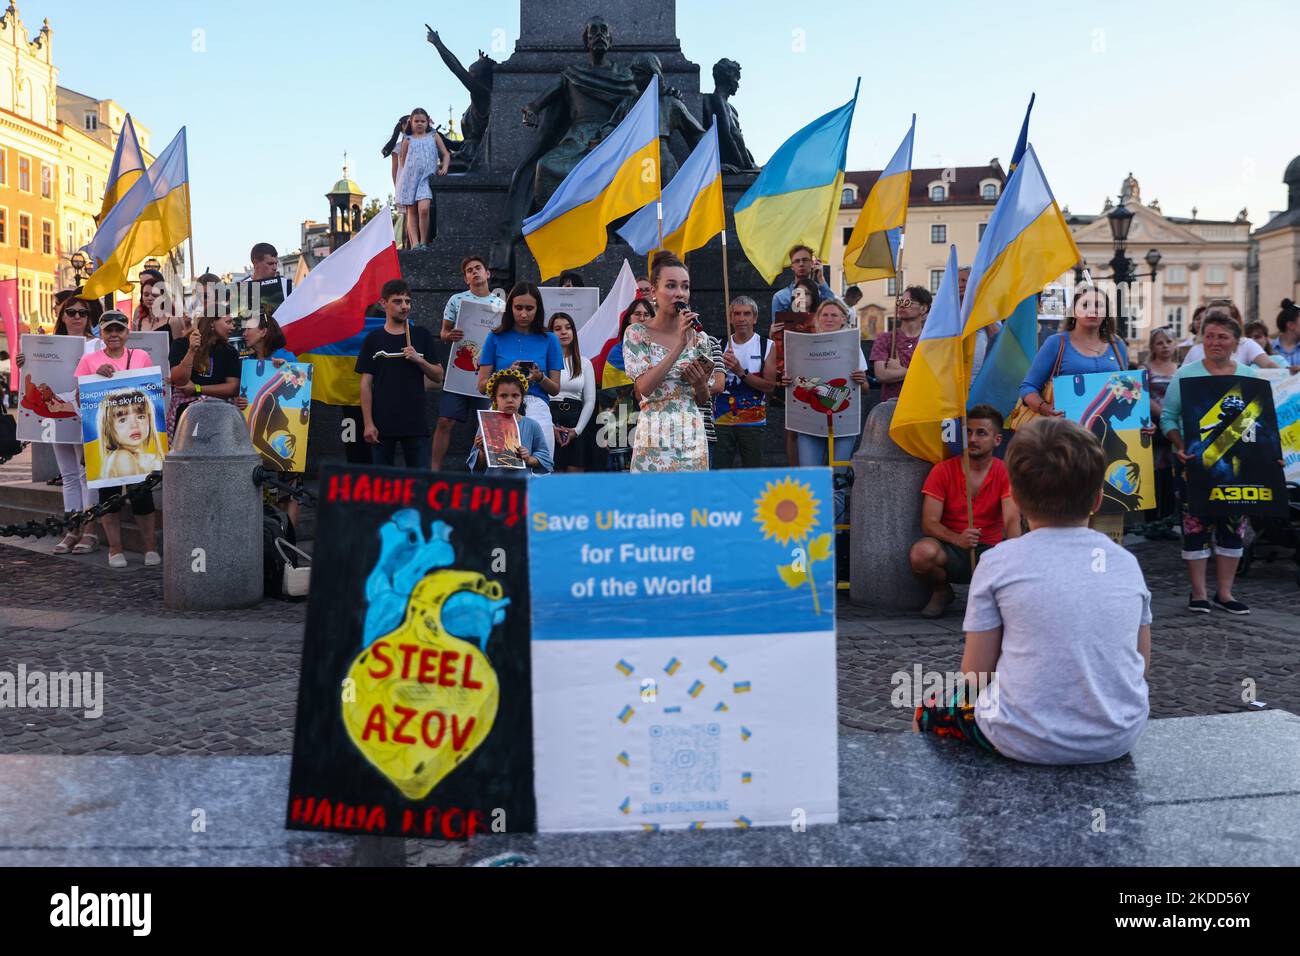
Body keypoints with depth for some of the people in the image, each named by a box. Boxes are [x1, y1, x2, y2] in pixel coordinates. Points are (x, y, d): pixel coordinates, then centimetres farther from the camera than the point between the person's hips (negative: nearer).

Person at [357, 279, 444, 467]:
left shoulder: (421, 336, 8)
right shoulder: (374, 339, 4)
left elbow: (438, 377, 9)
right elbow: (366, 384, 2)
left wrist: (419, 360, -10)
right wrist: (368, 423, -5)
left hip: (416, 422, 1)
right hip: (383, 422, -1)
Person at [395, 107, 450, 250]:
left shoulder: (434, 136, 12)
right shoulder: (408, 140, 12)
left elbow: (446, 154, 12)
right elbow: (402, 161, 15)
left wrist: (444, 168, -3)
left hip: (426, 177, -2)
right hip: (410, 178, 2)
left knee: (423, 209, -20)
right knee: (411, 212, -1)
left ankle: (423, 243, -13)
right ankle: (414, 244, -3)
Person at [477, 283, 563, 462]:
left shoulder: (549, 340, 10)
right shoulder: (496, 338, 9)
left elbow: (555, 389, 10)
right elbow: (482, 385, 6)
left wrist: (540, 377, -9)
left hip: (537, 409, 0)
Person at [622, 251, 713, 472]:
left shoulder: (699, 337, 8)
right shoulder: (636, 333, -3)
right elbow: (644, 387, -16)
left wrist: (700, 383, -7)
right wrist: (680, 345, -18)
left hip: (693, 435, 4)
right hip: (654, 437, -3)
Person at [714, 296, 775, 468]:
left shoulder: (766, 346, 0)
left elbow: (770, 386, -8)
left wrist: (741, 372, -17)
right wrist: (723, 367, -13)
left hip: (752, 422, -2)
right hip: (722, 421, 2)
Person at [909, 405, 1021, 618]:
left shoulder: (1005, 474, -2)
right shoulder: (943, 470, -3)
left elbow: (1012, 520, -15)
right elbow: (929, 523, -9)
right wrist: (957, 539, -30)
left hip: (990, 552, 1)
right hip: (951, 551, 0)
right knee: (921, 553, -35)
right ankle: (942, 591, 1)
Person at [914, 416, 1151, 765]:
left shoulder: (999, 562, -9)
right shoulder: (1126, 562, 2)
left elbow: (975, 674, -6)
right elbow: (1142, 663, 9)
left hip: (1028, 742, -4)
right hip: (1120, 738, 5)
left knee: (929, 712, 22)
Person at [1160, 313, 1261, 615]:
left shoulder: (1249, 376, 7)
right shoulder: (1186, 375, -1)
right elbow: (1168, 417, -3)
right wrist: (1181, 447, -18)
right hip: (1195, 463, -3)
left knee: (1234, 525, 7)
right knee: (1196, 524, 0)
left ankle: (1224, 592, 19)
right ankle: (1198, 593, 11)